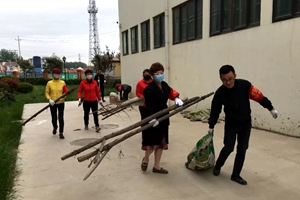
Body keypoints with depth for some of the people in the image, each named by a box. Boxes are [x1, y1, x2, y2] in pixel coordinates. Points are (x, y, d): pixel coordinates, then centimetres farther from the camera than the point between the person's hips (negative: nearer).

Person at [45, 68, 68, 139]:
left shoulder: (62, 82, 0)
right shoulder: (49, 83, -2)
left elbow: (66, 92, 4)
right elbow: (46, 93, 0)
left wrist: (63, 97, -16)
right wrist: (50, 99, -16)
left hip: (61, 103, 0)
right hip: (53, 104, 0)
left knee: (61, 118, -4)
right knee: (54, 118, 7)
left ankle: (61, 133, 10)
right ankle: (55, 128, 40)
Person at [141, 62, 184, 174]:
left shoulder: (164, 85, 2)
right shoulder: (149, 89, -20)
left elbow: (170, 92, 21)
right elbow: (149, 106, -23)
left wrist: (176, 98, 2)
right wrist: (153, 118, -35)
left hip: (163, 119, 8)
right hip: (152, 120, -7)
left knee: (161, 143, 14)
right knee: (152, 144, 1)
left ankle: (157, 166, 29)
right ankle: (145, 159, 34)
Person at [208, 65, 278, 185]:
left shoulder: (245, 85, -19)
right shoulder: (220, 93, -17)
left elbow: (259, 96, -9)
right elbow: (215, 111, -6)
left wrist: (271, 108, -5)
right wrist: (211, 126, 3)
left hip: (246, 124, 2)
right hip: (231, 124, -1)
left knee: (242, 150, 5)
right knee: (228, 148, -1)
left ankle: (236, 175, 18)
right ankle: (217, 166, 26)